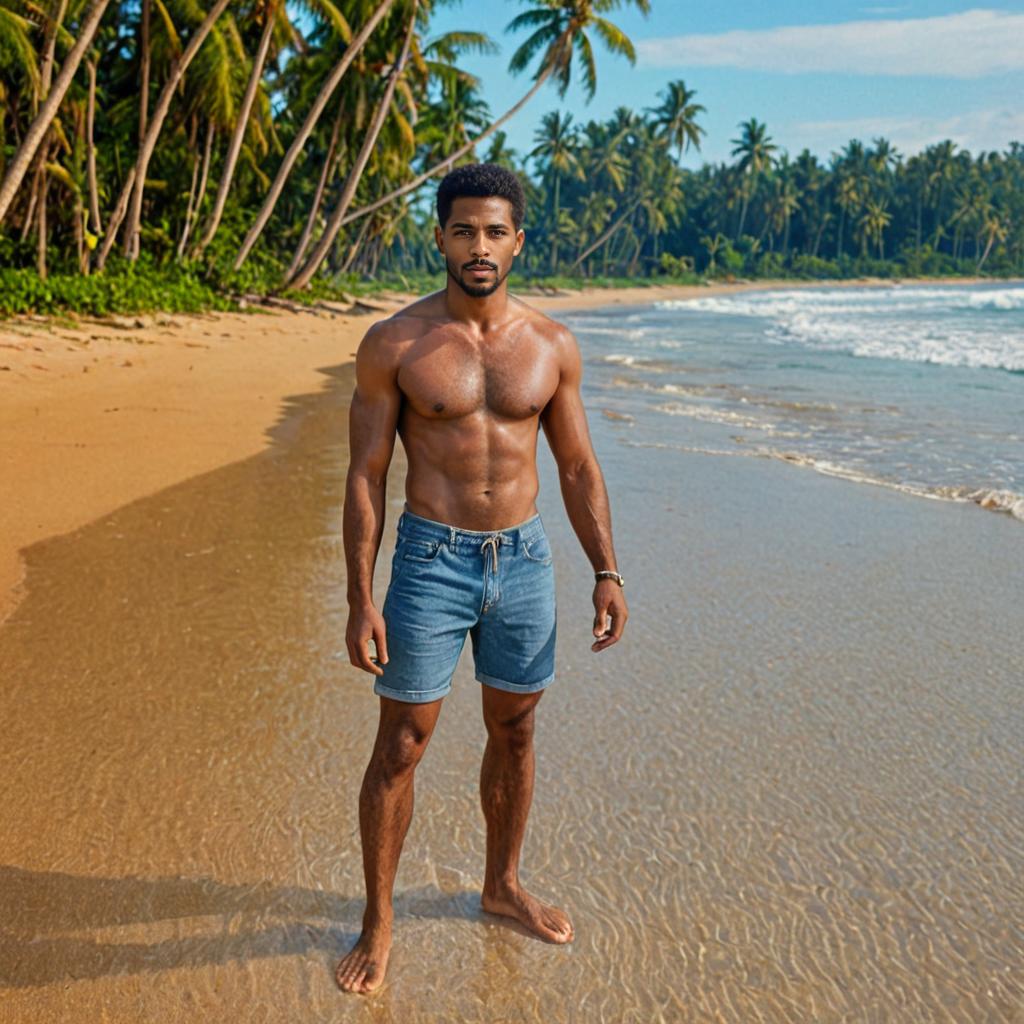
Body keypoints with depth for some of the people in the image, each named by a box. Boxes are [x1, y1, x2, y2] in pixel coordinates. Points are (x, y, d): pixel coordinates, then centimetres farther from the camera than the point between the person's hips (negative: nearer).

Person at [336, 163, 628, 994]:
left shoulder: (552, 347, 2)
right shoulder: (394, 346, -7)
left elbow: (579, 468, 8)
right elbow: (366, 477, -6)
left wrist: (607, 572, 3)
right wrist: (361, 601, -11)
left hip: (524, 559, 4)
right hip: (431, 561, -3)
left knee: (515, 731, 16)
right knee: (401, 746, 3)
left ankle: (504, 885, 38)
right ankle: (378, 922, 21)